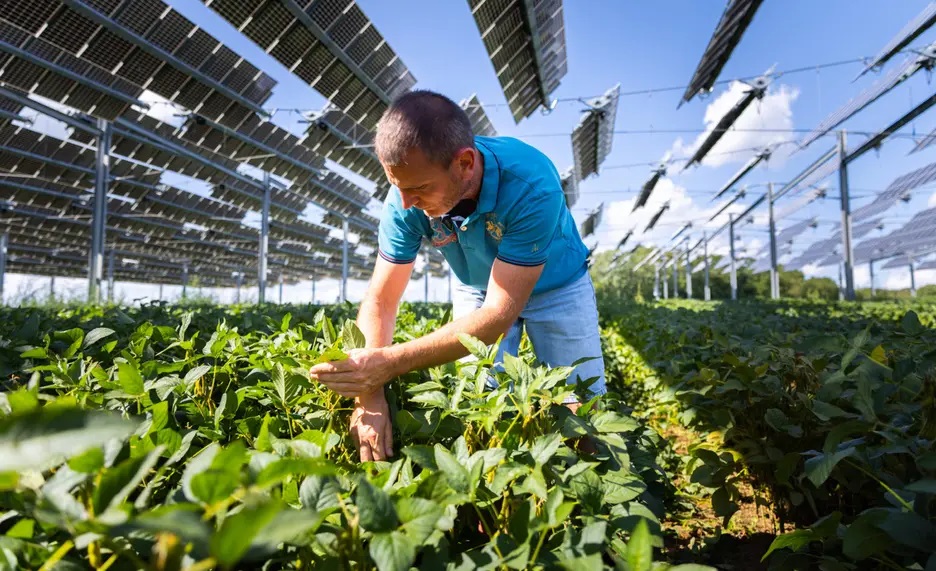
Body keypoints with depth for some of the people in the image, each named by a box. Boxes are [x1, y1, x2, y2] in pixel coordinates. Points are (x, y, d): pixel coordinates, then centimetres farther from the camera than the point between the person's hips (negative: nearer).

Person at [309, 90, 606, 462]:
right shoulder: (406, 199, -27)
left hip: (555, 285, -2)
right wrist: (368, 393, -36)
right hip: (478, 290, 3)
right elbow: (380, 301, -20)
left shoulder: (531, 184, -39)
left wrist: (390, 363, -47)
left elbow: (499, 314, -39)